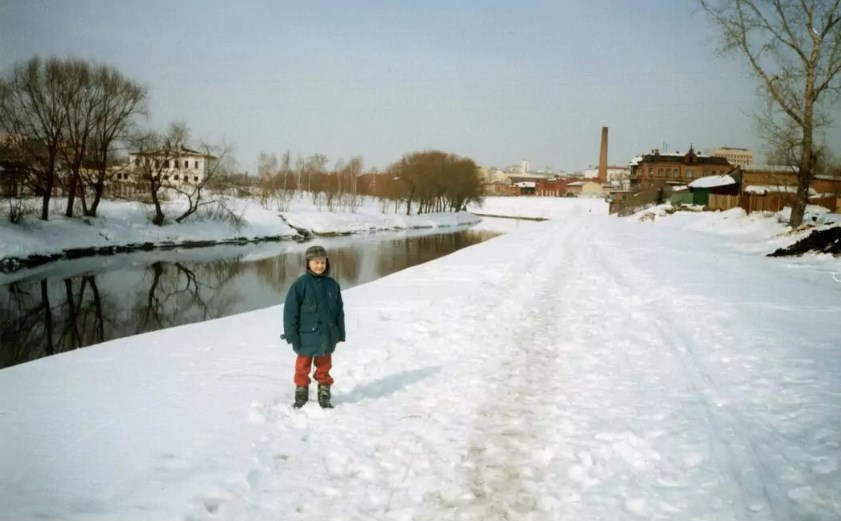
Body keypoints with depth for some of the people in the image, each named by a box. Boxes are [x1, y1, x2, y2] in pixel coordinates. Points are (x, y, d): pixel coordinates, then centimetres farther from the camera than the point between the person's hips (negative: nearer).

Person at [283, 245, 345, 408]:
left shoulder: (332, 284, 2)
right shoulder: (300, 284, -10)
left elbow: (339, 310, 9)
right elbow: (290, 310, -10)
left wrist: (340, 333, 10)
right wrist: (291, 334, -11)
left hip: (327, 336, 3)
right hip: (306, 336, -3)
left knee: (324, 367, 15)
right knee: (303, 367, 10)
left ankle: (324, 397, 27)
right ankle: (301, 396, 24)